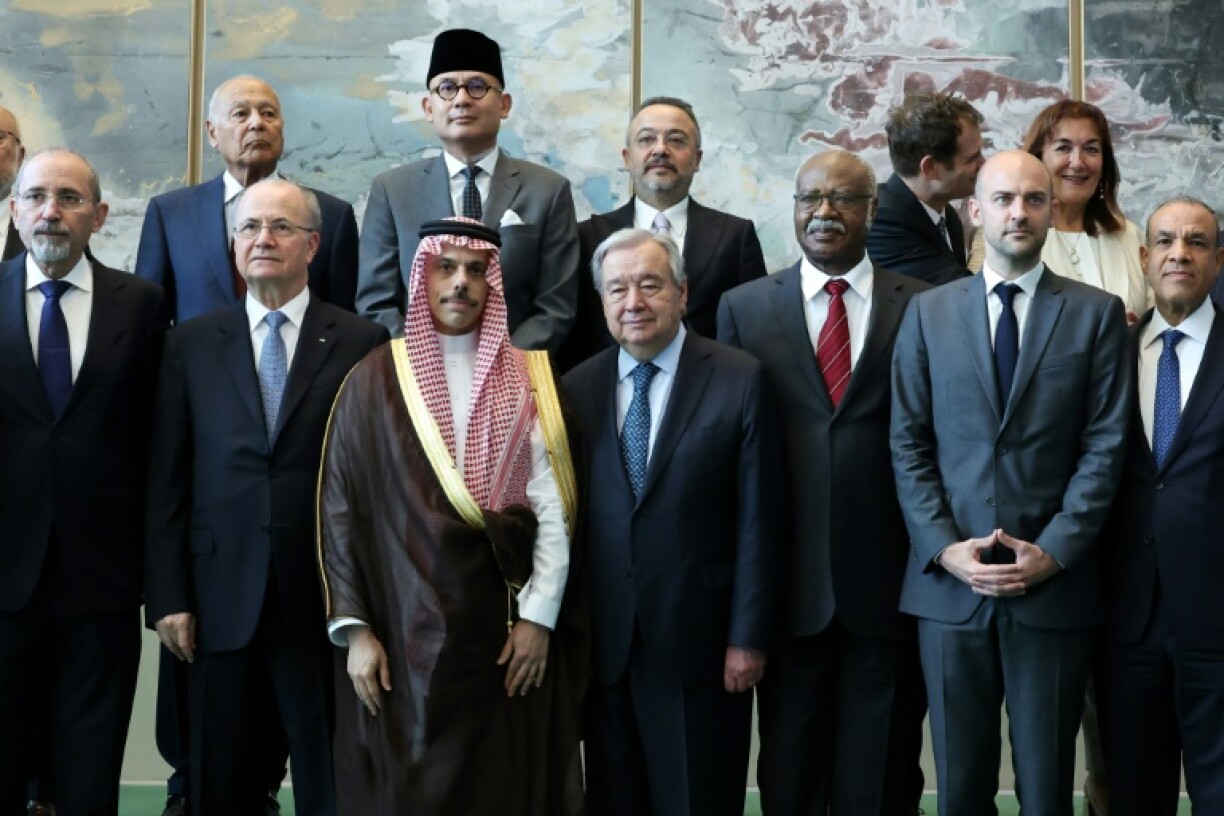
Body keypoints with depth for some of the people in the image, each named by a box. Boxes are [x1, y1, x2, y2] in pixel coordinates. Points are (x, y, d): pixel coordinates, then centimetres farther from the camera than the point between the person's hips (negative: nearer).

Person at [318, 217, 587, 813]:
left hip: (504, 629, 1)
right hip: (403, 630, -1)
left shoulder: (526, 380, 4)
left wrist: (540, 615, -7)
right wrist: (353, 628, -5)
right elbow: (340, 507, 0)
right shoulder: (375, 381, 2)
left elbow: (553, 504, 0)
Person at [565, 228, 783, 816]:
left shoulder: (739, 380, -5)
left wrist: (749, 636, -8)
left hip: (700, 642, -3)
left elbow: (758, 520, -6)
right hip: (605, 644, 3)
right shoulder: (577, 389, 5)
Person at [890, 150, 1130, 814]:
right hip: (949, 583, 1)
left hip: (1056, 585, -1)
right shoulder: (928, 312, 8)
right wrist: (944, 549, -7)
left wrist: (1055, 550, -10)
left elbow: (1105, 444, -1)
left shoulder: (1097, 313, 4)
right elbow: (908, 443, 4)